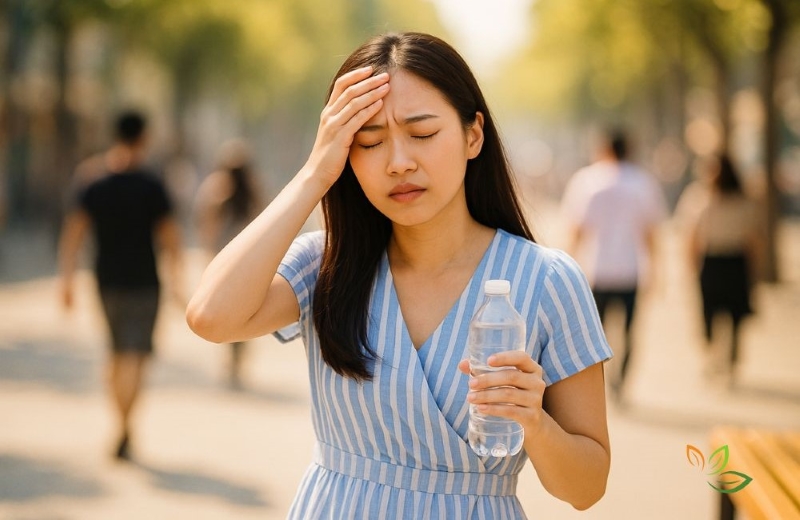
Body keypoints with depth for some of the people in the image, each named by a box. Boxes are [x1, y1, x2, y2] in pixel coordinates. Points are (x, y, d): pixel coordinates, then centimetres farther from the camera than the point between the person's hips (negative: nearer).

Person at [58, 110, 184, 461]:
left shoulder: (94, 186, 4)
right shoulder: (151, 186, -7)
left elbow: (73, 231, -3)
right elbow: (168, 235, -6)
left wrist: (67, 278, -4)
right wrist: (175, 278, 4)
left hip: (107, 280, 4)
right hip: (142, 281, -4)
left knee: (118, 353, 19)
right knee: (135, 355, -5)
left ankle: (123, 424, 24)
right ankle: (125, 429, -17)